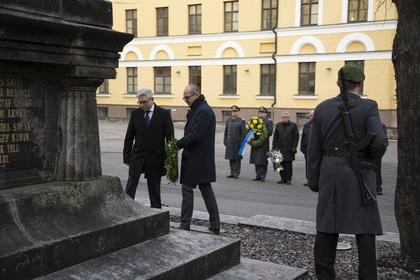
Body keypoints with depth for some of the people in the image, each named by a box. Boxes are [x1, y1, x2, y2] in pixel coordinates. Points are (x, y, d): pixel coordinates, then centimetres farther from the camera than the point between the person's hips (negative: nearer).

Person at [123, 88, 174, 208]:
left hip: (155, 157, -2)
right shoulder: (135, 113, 2)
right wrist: (127, 156, 2)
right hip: (137, 156, 2)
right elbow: (129, 137, 6)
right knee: (131, 185, -3)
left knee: (154, 188, 8)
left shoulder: (164, 114, -5)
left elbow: (170, 138, -4)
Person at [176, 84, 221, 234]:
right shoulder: (199, 109, 16)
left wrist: (177, 144, -16)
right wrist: (179, 144, 7)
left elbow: (196, 135, -23)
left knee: (187, 189, -3)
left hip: (196, 160, -10)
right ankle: (215, 225, 17)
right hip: (202, 159, 10)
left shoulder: (203, 111, -17)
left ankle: (184, 226, 4)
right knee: (206, 189, 12)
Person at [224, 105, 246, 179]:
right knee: (231, 158, 7)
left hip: (237, 142, -4)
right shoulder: (228, 120, 12)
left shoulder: (241, 121, -2)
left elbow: (243, 133, -5)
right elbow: (226, 132, 14)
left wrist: (241, 143, -11)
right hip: (229, 143, 4)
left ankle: (236, 173, 5)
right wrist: (225, 142, 9)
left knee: (237, 158, 0)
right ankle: (232, 173, 14)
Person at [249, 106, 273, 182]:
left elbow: (270, 132, -9)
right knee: (256, 161, 9)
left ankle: (262, 176, 4)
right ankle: (258, 175, 18)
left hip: (264, 144, -5)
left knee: (263, 161, -3)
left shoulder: (269, 122, 0)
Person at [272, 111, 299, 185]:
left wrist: (294, 147, -8)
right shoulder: (278, 125, 12)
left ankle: (288, 179, 7)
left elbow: (296, 137, -1)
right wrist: (274, 146, 5)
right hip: (280, 148, 4)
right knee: (281, 164, 5)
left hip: (289, 149, -4)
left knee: (288, 164, 0)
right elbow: (275, 137, 13)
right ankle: (283, 178, 14)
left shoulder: (293, 125, 1)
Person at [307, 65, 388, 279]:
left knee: (326, 226, 10)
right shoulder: (368, 107, -7)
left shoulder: (322, 108, 3)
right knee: (365, 229, 4)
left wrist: (314, 181, 10)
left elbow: (314, 149, 4)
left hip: (329, 173, 3)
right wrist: (372, 157, 3)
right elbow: (380, 141, -19)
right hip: (358, 174, -3)